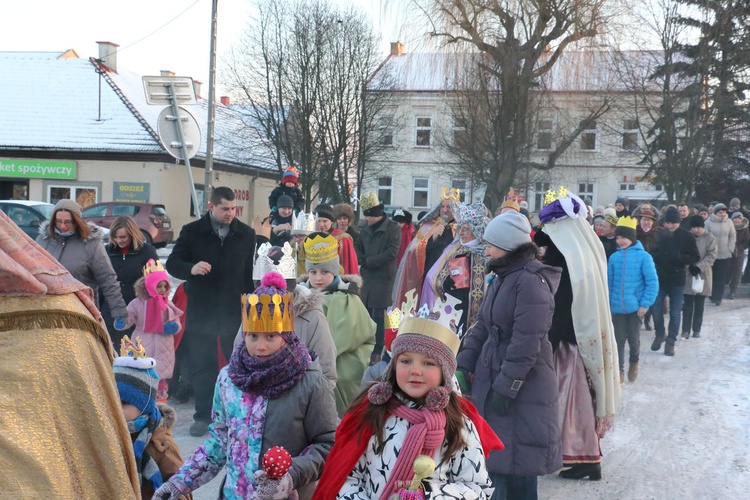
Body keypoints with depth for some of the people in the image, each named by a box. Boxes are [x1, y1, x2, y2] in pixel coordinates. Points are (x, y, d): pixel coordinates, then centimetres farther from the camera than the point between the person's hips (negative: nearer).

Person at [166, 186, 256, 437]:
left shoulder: (246, 233, 4)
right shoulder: (192, 232, -1)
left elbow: (249, 272, 6)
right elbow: (172, 264, -1)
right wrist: (191, 268, -23)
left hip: (235, 311, 1)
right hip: (201, 311, -1)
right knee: (202, 366, 6)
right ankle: (203, 416, 17)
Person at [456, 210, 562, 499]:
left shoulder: (531, 281, -18)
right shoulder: (499, 278, 12)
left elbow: (526, 342, -22)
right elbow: (483, 326, 16)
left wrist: (506, 387, -20)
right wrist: (464, 365, 6)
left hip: (522, 386, -9)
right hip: (490, 377, 9)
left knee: (517, 459, 1)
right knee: (494, 453, 15)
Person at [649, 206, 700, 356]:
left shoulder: (687, 237, -6)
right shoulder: (659, 234, -2)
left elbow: (695, 258, -5)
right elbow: (652, 253, 5)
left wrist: (680, 258, -22)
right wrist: (660, 257, -16)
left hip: (677, 280, -1)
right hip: (659, 278, 1)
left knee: (675, 313, 6)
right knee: (657, 310, 5)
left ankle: (671, 341, 17)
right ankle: (660, 334, 30)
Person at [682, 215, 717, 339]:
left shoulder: (710, 238, -4)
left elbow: (711, 256, -8)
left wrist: (699, 267, -19)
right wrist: (689, 266, -17)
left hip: (703, 274, 0)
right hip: (688, 274, 0)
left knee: (699, 305, 8)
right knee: (688, 303, 1)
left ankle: (697, 329, 17)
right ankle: (686, 329, 6)